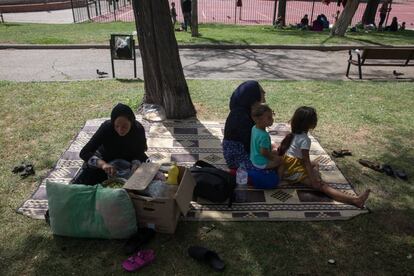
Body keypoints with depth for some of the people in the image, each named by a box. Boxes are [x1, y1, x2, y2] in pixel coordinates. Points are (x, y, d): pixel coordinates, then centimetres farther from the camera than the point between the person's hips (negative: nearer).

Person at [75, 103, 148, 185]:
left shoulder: (138, 129, -27)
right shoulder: (106, 128, -31)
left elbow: (139, 154, -16)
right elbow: (84, 153, -33)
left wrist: (136, 164, -39)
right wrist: (102, 164, -50)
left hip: (130, 160, 1)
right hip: (105, 160, -1)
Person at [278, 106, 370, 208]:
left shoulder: (294, 134, 10)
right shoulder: (305, 139, -17)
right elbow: (306, 161, -21)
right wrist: (313, 181, -22)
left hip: (287, 167, 10)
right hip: (295, 171, -10)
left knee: (315, 165, 31)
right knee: (322, 186, -22)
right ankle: (355, 200, -30)